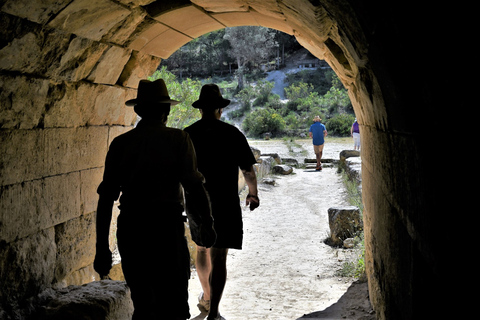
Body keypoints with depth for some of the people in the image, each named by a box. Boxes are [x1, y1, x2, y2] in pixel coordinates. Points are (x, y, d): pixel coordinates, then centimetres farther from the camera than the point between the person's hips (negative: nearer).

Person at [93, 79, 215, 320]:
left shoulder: (120, 143, 5)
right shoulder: (178, 139, -4)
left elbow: (106, 197, 3)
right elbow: (194, 186, -9)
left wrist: (102, 247, 8)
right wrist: (207, 223, 6)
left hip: (130, 228, 4)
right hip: (166, 228, -3)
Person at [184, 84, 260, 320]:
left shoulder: (186, 135, 0)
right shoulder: (231, 134, -8)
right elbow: (248, 170, -3)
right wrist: (253, 194, 15)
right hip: (225, 203, -4)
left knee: (202, 249, 23)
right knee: (218, 257, -2)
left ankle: (206, 297, 40)